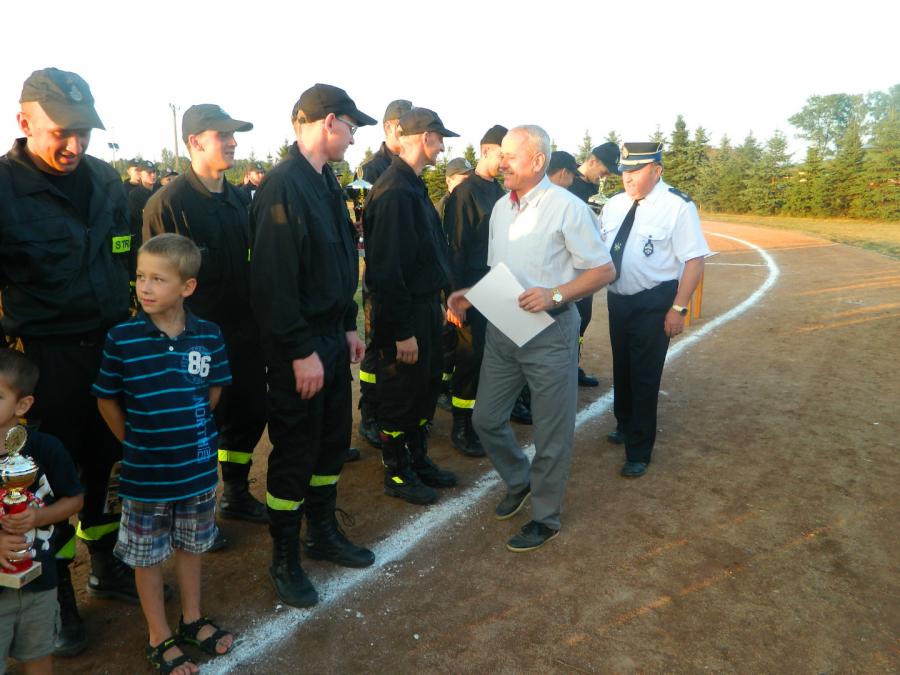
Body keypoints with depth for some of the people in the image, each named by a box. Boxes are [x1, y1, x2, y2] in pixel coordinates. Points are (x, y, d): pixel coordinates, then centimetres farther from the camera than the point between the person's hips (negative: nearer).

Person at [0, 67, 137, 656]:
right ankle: (56, 593, 28)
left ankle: (106, 564, 37)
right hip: (48, 358, -4)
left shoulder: (105, 180, 5)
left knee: (107, 461, 16)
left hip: (112, 346, 5)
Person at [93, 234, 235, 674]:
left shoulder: (208, 336, -10)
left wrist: (191, 431, 4)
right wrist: (134, 442, 0)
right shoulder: (121, 338, -15)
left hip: (197, 465, 2)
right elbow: (106, 399, -4)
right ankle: (160, 638, 32)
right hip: (145, 471, -2)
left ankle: (192, 619, 40)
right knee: (147, 554, 13)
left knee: (191, 544, 20)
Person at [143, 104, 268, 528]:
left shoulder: (238, 200, 8)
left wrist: (258, 322, 12)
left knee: (249, 414, 16)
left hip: (245, 334, 7)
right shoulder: (167, 203, -12)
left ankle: (236, 494, 36)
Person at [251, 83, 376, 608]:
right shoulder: (283, 186, -18)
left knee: (334, 439, 18)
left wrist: (349, 325, 14)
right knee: (295, 452, 4)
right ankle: (285, 559, 23)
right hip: (299, 345, -9)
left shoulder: (327, 182, 11)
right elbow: (275, 279, -23)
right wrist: (301, 352, -22)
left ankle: (323, 532, 37)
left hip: (332, 335, 9)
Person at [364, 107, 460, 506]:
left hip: (426, 305, 10)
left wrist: (441, 297, 14)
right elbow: (387, 268, -24)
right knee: (401, 394, 6)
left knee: (426, 387, 20)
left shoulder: (413, 186, 11)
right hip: (404, 312, -10)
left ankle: (418, 461, 37)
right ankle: (396, 473, 24)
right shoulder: (394, 191, -21)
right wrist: (402, 331, -22)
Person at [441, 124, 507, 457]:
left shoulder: (498, 192, 12)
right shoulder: (465, 193, -10)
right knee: (470, 359, 0)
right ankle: (461, 428, 14)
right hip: (473, 291, -7)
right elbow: (456, 249, -13)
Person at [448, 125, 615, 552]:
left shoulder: (567, 208, -11)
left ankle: (545, 517, 27)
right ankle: (518, 481, 40)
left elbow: (603, 270, -9)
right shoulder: (501, 208, 11)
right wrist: (471, 296, 1)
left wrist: (554, 294, -22)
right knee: (486, 419, 13)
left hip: (549, 332, -6)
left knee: (551, 434, 6)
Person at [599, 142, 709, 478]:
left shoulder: (678, 207, -17)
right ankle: (625, 427, 44)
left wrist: (678, 309, -20)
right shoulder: (615, 204, 2)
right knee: (621, 369, 21)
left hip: (653, 305, -6)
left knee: (644, 376, 2)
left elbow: (694, 261, -18)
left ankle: (639, 451, 19)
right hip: (617, 299, 6)